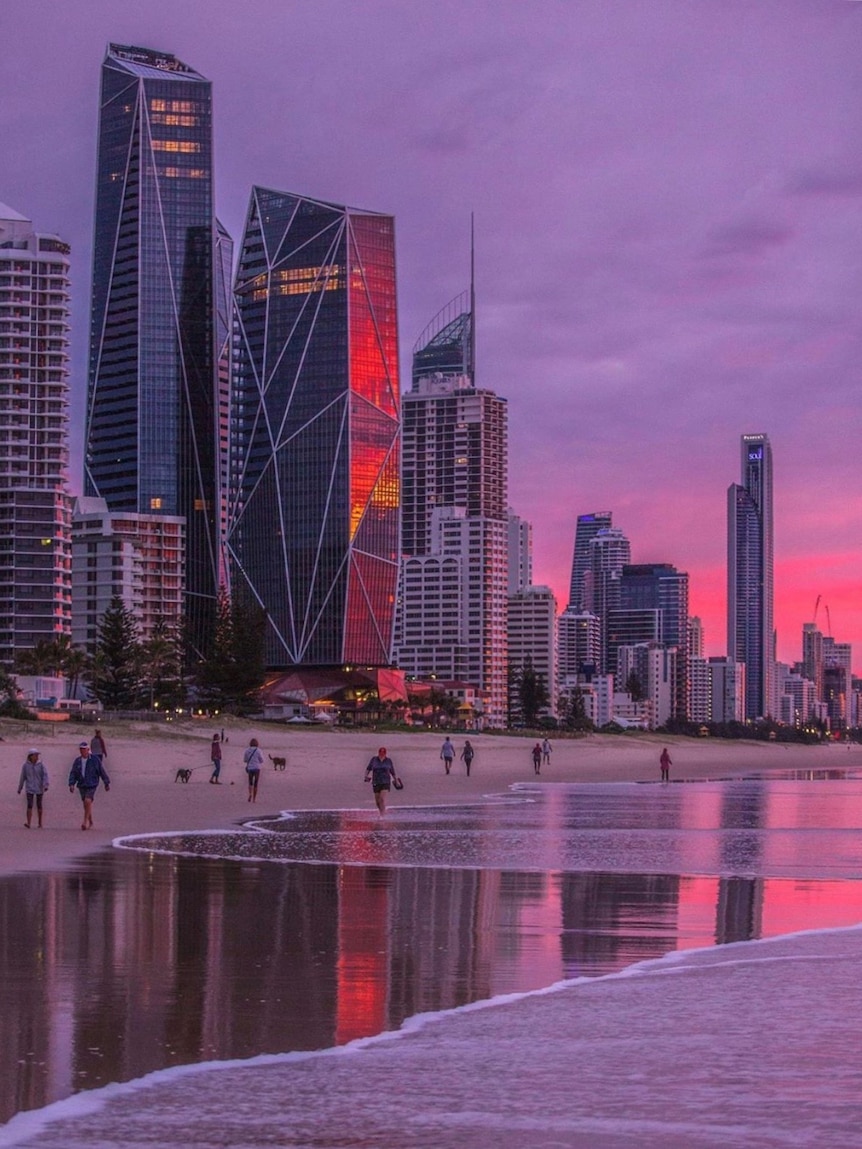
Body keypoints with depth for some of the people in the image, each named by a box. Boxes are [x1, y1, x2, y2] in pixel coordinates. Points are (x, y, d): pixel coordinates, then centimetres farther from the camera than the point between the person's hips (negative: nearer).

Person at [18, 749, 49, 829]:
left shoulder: (41, 764, -5)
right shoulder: (25, 765, -4)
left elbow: (45, 775, -12)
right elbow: (22, 777, 5)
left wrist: (45, 785, -26)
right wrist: (19, 788, 12)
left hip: (39, 788, 0)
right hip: (29, 788, 0)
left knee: (39, 806, 9)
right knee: (29, 805, -13)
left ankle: (40, 823, 21)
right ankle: (28, 823, -20)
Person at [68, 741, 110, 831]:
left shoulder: (95, 759, -3)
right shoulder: (77, 761, 6)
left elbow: (102, 771, 3)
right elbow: (73, 773, 6)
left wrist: (107, 783, 7)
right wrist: (71, 784, -8)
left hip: (92, 785, -4)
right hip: (82, 785, 4)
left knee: (88, 801, -20)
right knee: (86, 804, 9)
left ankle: (85, 821, -14)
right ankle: (90, 822, 22)